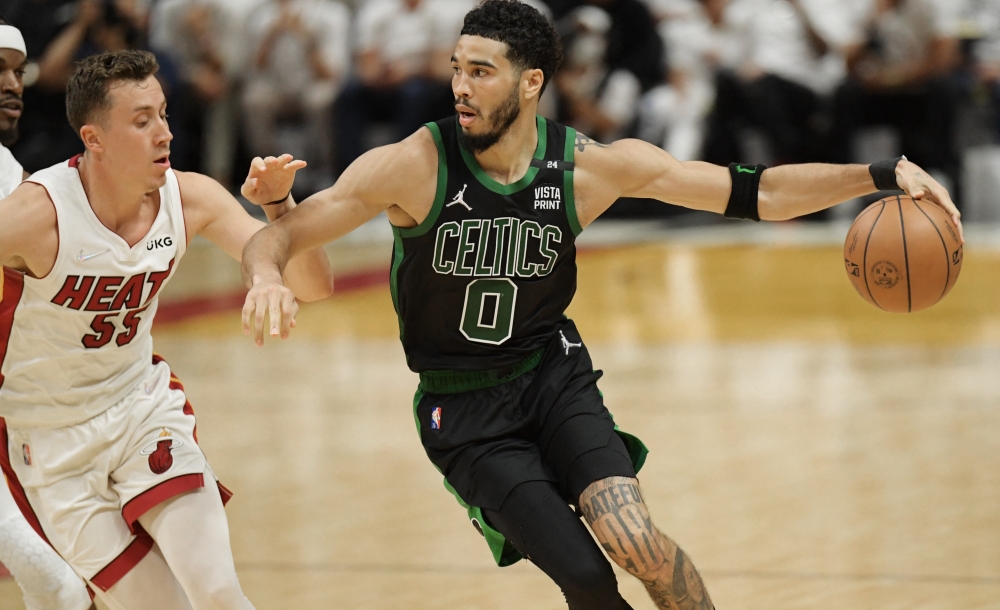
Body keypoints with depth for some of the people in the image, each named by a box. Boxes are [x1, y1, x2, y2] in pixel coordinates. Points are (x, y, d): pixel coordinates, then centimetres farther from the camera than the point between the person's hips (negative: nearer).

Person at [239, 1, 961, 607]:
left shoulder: (594, 166, -12)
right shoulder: (413, 167, -18)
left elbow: (756, 192, -9)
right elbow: (280, 234, -15)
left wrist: (883, 174, -19)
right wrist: (266, 275, -40)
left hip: (552, 374, 2)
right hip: (463, 408, -2)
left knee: (633, 539, -22)